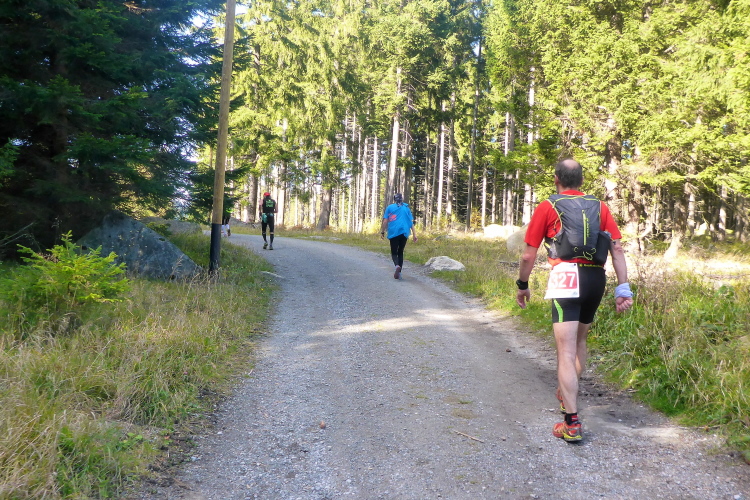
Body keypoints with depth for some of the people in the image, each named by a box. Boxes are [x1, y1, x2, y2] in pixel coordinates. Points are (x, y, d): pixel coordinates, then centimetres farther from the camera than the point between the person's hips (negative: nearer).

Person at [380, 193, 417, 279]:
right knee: (400, 252, 14)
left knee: (394, 252, 4)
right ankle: (399, 272, 8)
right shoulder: (406, 208, 13)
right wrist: (414, 234, 5)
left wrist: (382, 232, 8)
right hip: (404, 233, 2)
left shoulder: (390, 207, 8)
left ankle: (397, 265, -27)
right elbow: (411, 222, 7)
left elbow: (385, 221, 1)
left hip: (394, 233, -2)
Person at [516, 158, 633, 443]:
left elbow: (529, 255, 4)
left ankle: (572, 423, -8)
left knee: (566, 352, -5)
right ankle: (567, 395, 41)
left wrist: (522, 286, 16)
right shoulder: (600, 207, 15)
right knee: (579, 341, 25)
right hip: (597, 279, 5)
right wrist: (623, 288, 5)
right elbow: (617, 249, 6)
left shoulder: (547, 207, 5)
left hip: (566, 277, -5)